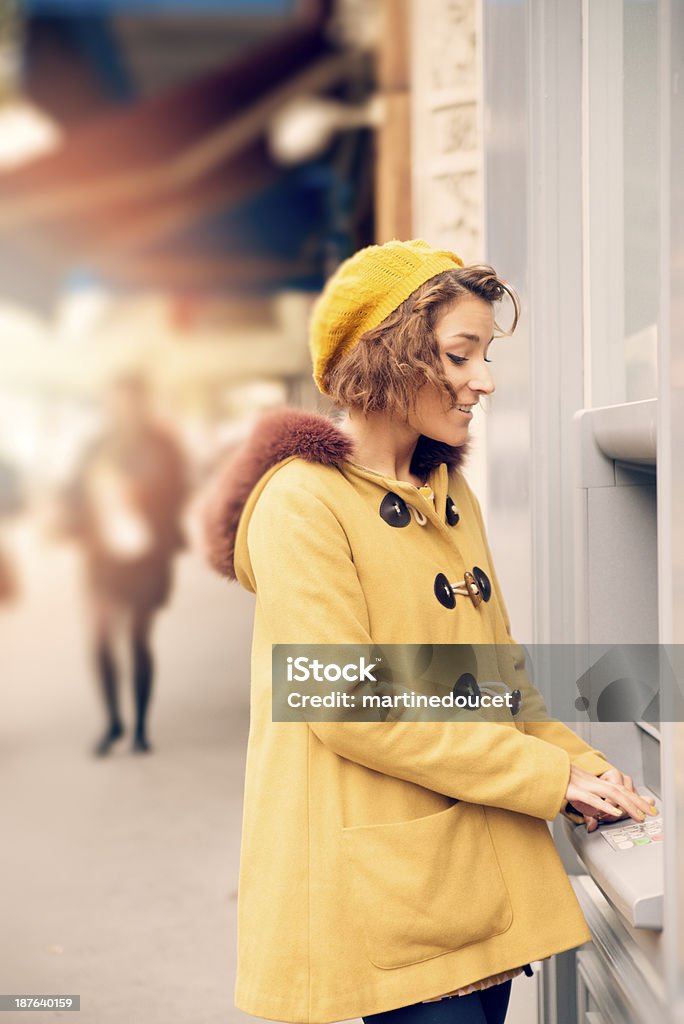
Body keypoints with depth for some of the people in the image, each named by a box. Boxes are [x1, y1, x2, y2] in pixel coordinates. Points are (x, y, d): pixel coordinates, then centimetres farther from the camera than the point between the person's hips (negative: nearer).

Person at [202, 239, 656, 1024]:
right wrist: (549, 775, -14)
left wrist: (580, 766, 1)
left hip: (478, 867, 8)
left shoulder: (452, 498, 14)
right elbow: (347, 707, -19)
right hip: (381, 889, -7)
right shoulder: (303, 502, -12)